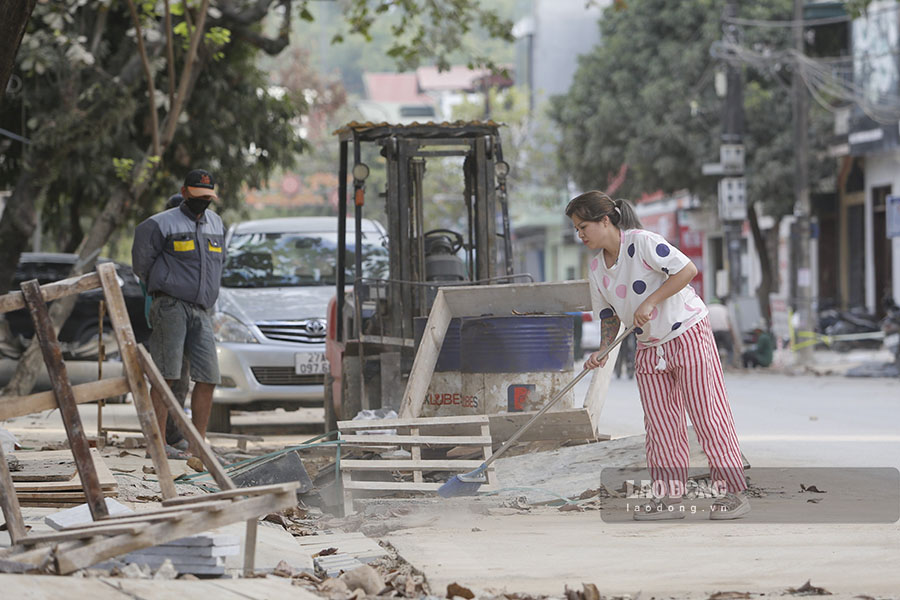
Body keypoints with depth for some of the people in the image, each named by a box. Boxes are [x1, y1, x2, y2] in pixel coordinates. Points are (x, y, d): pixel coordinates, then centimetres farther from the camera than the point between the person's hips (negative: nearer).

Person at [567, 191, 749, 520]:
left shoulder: (642, 242, -17)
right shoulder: (597, 267, 6)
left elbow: (687, 270, -24)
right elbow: (609, 313, 15)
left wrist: (649, 302, -25)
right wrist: (602, 351, 0)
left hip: (688, 334, -7)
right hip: (649, 348, 7)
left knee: (707, 414, -6)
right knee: (659, 422, 3)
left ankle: (734, 492, -2)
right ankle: (670, 496, 7)